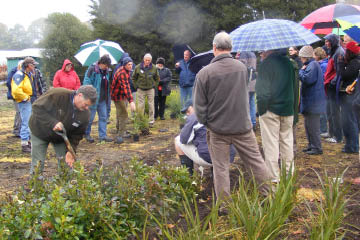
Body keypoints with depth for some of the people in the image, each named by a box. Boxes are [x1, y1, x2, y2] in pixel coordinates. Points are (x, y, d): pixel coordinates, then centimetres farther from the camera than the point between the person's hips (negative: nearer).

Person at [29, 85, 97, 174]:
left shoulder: (85, 114, -17)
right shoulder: (57, 94, -32)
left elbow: (77, 134, -10)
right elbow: (37, 108, -28)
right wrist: (52, 122, -39)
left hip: (61, 137, 4)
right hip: (40, 132, -3)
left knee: (66, 163, 1)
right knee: (38, 164, -2)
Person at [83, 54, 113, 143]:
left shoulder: (106, 71, 10)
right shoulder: (92, 69, -12)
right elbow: (87, 82, -15)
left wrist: (107, 97, 16)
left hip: (103, 99, 7)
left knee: (103, 117, 8)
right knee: (90, 117, 4)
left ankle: (103, 136, 14)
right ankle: (86, 134, 21)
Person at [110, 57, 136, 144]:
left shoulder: (126, 70, 5)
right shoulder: (122, 73, -29)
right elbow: (125, 87, -39)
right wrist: (131, 101, -47)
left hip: (122, 95, 10)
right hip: (118, 95, -10)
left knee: (120, 114, 21)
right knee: (123, 115, -13)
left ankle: (119, 132, 37)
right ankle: (119, 136, -13)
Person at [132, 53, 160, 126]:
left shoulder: (154, 68, -2)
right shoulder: (138, 67, -5)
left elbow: (157, 78, 11)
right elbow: (134, 78, 7)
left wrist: (154, 86, 3)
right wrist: (136, 86, 2)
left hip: (150, 89, 0)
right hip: (141, 90, 0)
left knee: (151, 105, 2)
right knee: (141, 105, 4)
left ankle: (151, 121, 11)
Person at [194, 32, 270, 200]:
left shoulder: (204, 73, -14)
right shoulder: (242, 68, -2)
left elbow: (199, 106, -9)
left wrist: (206, 122, 7)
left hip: (217, 130, -2)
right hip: (243, 126, 2)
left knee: (220, 168, 9)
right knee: (256, 162, 14)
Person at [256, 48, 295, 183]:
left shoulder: (266, 63, -12)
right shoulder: (288, 62, 10)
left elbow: (262, 89, -17)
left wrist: (261, 109, -9)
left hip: (271, 110, -7)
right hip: (288, 109, 7)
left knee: (271, 144, -1)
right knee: (287, 141, 15)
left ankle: (273, 178, 2)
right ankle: (288, 173, 24)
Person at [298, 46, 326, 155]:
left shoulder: (313, 65, -16)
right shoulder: (311, 64, 16)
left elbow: (307, 79, -26)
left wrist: (301, 71, -11)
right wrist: (303, 71, 7)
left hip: (313, 102, -11)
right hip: (309, 101, 11)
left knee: (313, 126, -5)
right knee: (308, 124, 17)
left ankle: (317, 147, 1)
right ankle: (311, 145, 26)